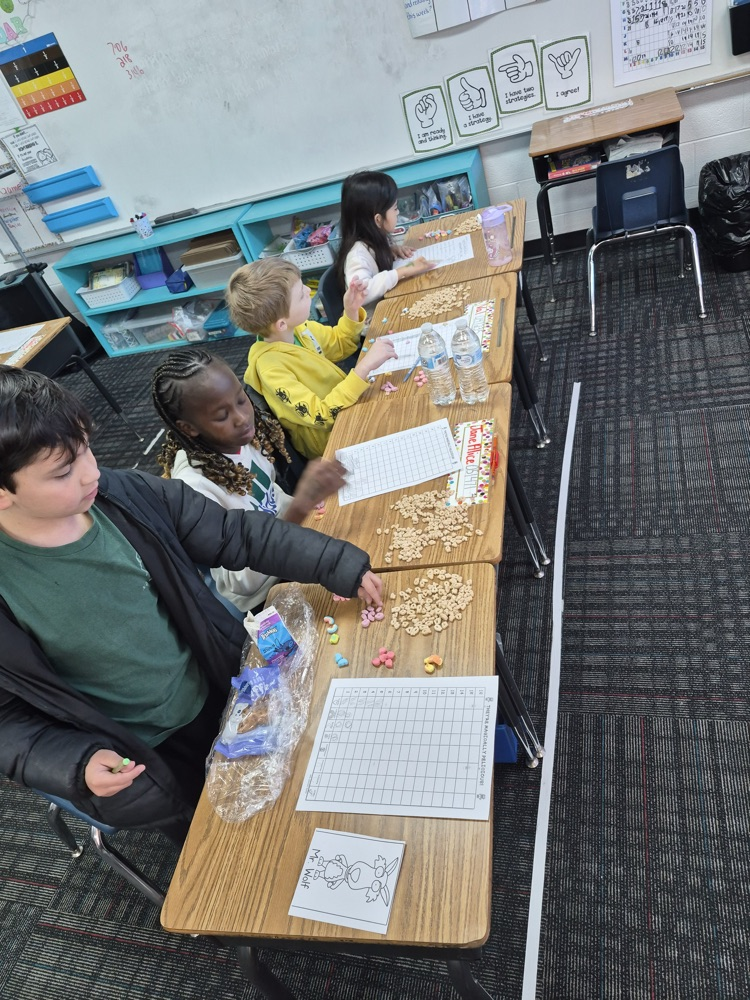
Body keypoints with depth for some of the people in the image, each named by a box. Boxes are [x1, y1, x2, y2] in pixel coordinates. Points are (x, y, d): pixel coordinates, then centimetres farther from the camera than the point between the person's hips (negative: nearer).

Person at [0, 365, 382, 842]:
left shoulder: (128, 498, -15)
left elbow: (240, 534, -6)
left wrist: (339, 565, -9)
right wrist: (80, 762, -25)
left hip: (226, 693, 4)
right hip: (145, 761, -3)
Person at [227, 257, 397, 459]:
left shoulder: (298, 327, -8)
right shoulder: (271, 366, -30)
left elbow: (339, 345, 11)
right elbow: (323, 415, -34)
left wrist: (351, 311, -8)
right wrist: (365, 366, -39)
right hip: (332, 443, -7)